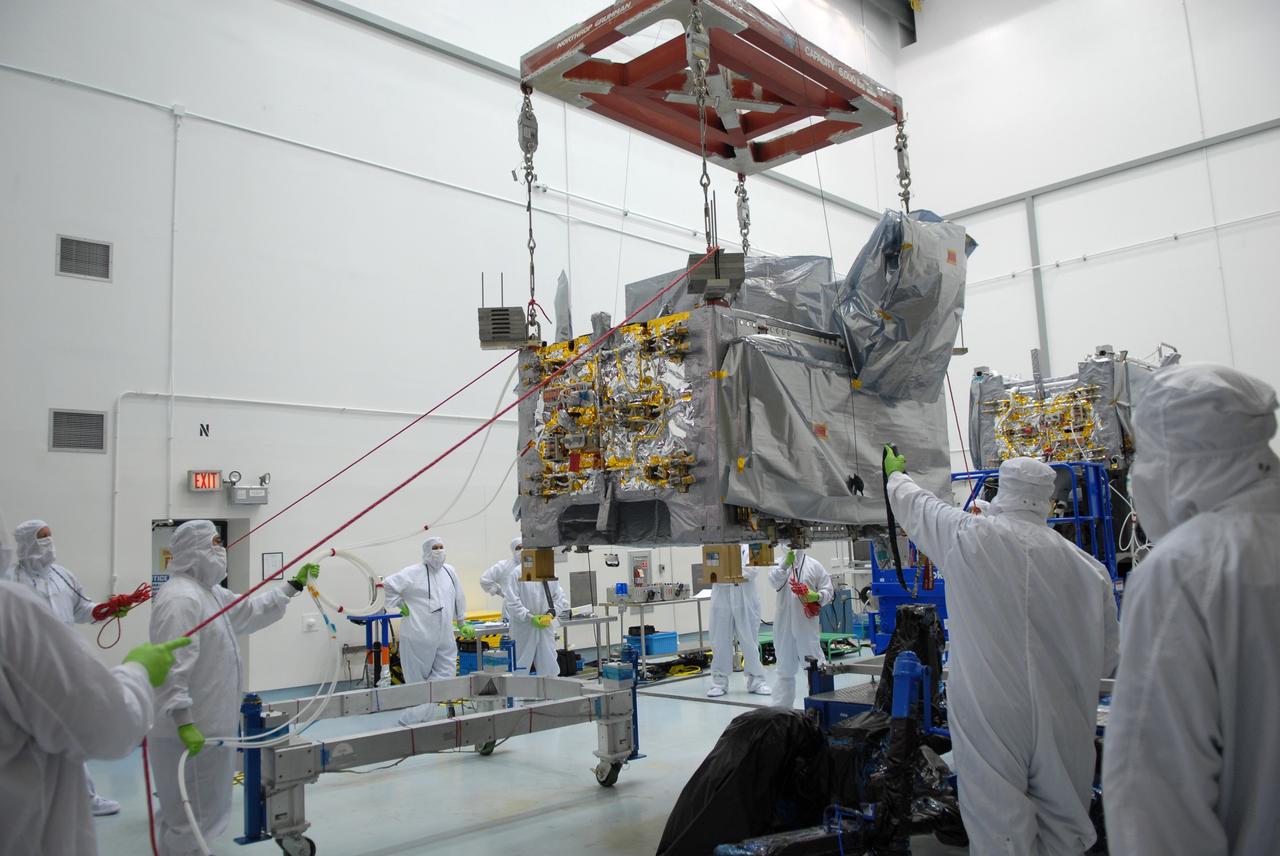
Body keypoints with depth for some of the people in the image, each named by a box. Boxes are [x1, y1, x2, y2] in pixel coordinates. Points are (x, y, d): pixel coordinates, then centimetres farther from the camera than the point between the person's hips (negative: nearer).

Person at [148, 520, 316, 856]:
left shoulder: (208, 591, 12)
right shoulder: (180, 598, -22)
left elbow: (249, 612, 25)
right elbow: (171, 667, -28)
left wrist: (293, 585, 23)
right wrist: (183, 722, -31)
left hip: (207, 724, 11)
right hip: (189, 730, -11)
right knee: (192, 816, 1)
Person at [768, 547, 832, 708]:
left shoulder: (814, 565, 1)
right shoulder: (779, 566, 4)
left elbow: (828, 590, 1)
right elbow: (774, 582, -15)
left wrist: (816, 596, -18)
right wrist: (786, 563, -24)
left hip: (807, 625, -2)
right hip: (784, 626, 2)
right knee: (785, 668, 13)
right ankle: (781, 707, 23)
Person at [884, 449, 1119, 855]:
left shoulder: (967, 535, -9)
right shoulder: (1089, 568, -1)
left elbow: (914, 503, 10)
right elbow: (1105, 656, 7)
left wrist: (896, 473, 31)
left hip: (990, 719, -3)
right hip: (1064, 729, 4)